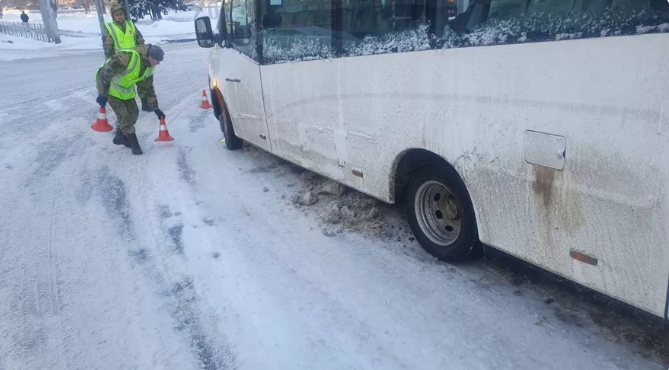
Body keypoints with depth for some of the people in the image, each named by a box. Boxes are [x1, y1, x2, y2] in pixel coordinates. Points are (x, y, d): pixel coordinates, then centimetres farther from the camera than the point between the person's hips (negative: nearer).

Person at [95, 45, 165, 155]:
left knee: (133, 114, 5)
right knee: (124, 115, -11)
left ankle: (120, 136, 26)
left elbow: (147, 88, 5)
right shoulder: (128, 57, -35)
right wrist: (102, 94, -24)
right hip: (110, 87, -8)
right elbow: (105, 72, -30)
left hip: (126, 90, 8)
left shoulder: (149, 68, -7)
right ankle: (134, 144, 1)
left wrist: (155, 108, 2)